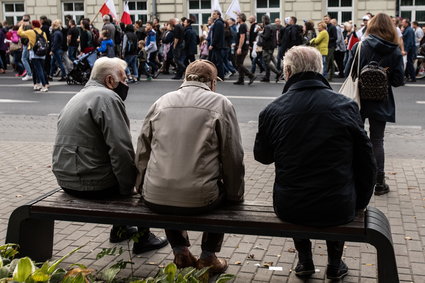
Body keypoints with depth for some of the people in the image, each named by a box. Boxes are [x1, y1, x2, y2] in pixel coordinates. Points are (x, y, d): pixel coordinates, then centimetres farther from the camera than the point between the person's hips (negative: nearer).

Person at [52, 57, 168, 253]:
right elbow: (121, 149, -23)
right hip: (91, 184, -9)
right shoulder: (108, 98, -15)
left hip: (65, 178, 10)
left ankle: (119, 230, 37)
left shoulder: (78, 97, 16)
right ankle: (142, 238, 15)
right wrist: (128, 187, -11)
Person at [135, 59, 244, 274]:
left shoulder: (161, 102, 9)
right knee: (224, 192, 31)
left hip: (155, 198, 3)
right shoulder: (221, 104, 0)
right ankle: (208, 257, 29)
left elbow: (142, 151, 12)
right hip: (199, 199, -3)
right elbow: (233, 157, 0)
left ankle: (180, 252, 39)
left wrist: (143, 187, 27)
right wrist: (235, 195, 14)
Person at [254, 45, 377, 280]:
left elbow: (262, 156, 7)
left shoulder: (272, 111, -9)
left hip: (288, 208, 0)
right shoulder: (346, 106, -8)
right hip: (338, 209, 0)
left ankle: (305, 261, 39)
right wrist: (358, 203, 14)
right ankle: (335, 265, 38)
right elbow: (366, 162, 0)